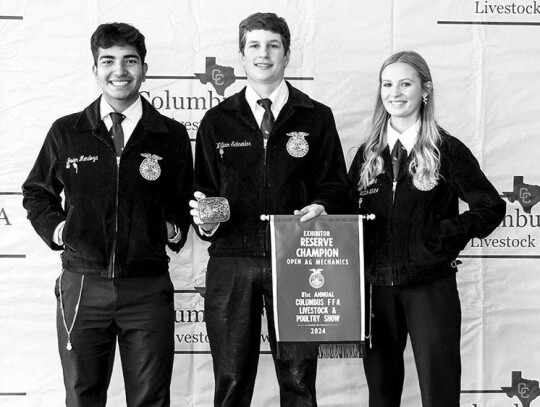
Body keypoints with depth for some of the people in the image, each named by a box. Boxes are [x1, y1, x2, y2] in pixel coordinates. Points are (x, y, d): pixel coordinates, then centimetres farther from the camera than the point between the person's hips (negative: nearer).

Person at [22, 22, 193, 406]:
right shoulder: (66, 133, 5)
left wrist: (176, 228, 2)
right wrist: (54, 227, 4)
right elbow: (36, 191, 19)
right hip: (82, 285, 1)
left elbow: (185, 199, 18)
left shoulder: (171, 135, 4)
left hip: (148, 288, 0)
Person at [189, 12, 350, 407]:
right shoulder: (217, 121, 12)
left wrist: (320, 207, -11)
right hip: (231, 262, 1)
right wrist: (204, 216, -7)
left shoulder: (316, 118, 9)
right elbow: (204, 189, 14)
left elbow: (335, 185, 10)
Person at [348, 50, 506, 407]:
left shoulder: (447, 150, -2)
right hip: (376, 286, 4)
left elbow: (491, 208, -3)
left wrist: (443, 236, -9)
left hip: (431, 286, -4)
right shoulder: (369, 153, 9)